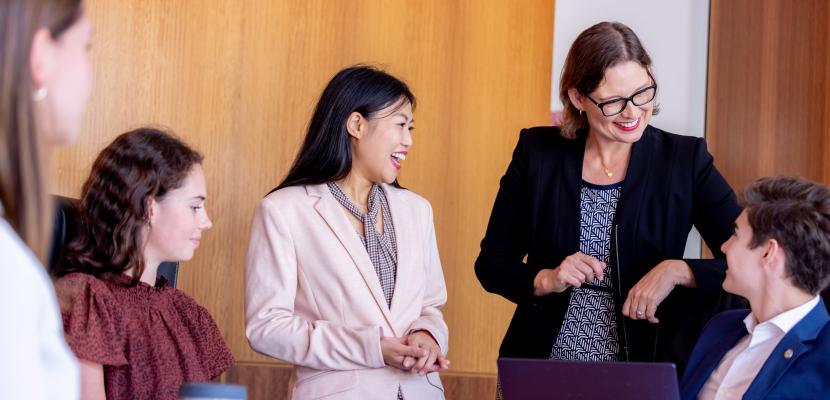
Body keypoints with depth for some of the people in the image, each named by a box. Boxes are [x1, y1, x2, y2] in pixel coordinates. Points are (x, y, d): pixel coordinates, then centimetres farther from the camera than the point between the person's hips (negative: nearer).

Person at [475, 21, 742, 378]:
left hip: (649, 370, -1)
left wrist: (678, 271, -20)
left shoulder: (685, 159, -2)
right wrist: (546, 280, -12)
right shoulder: (538, 152, 1)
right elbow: (490, 265, 6)